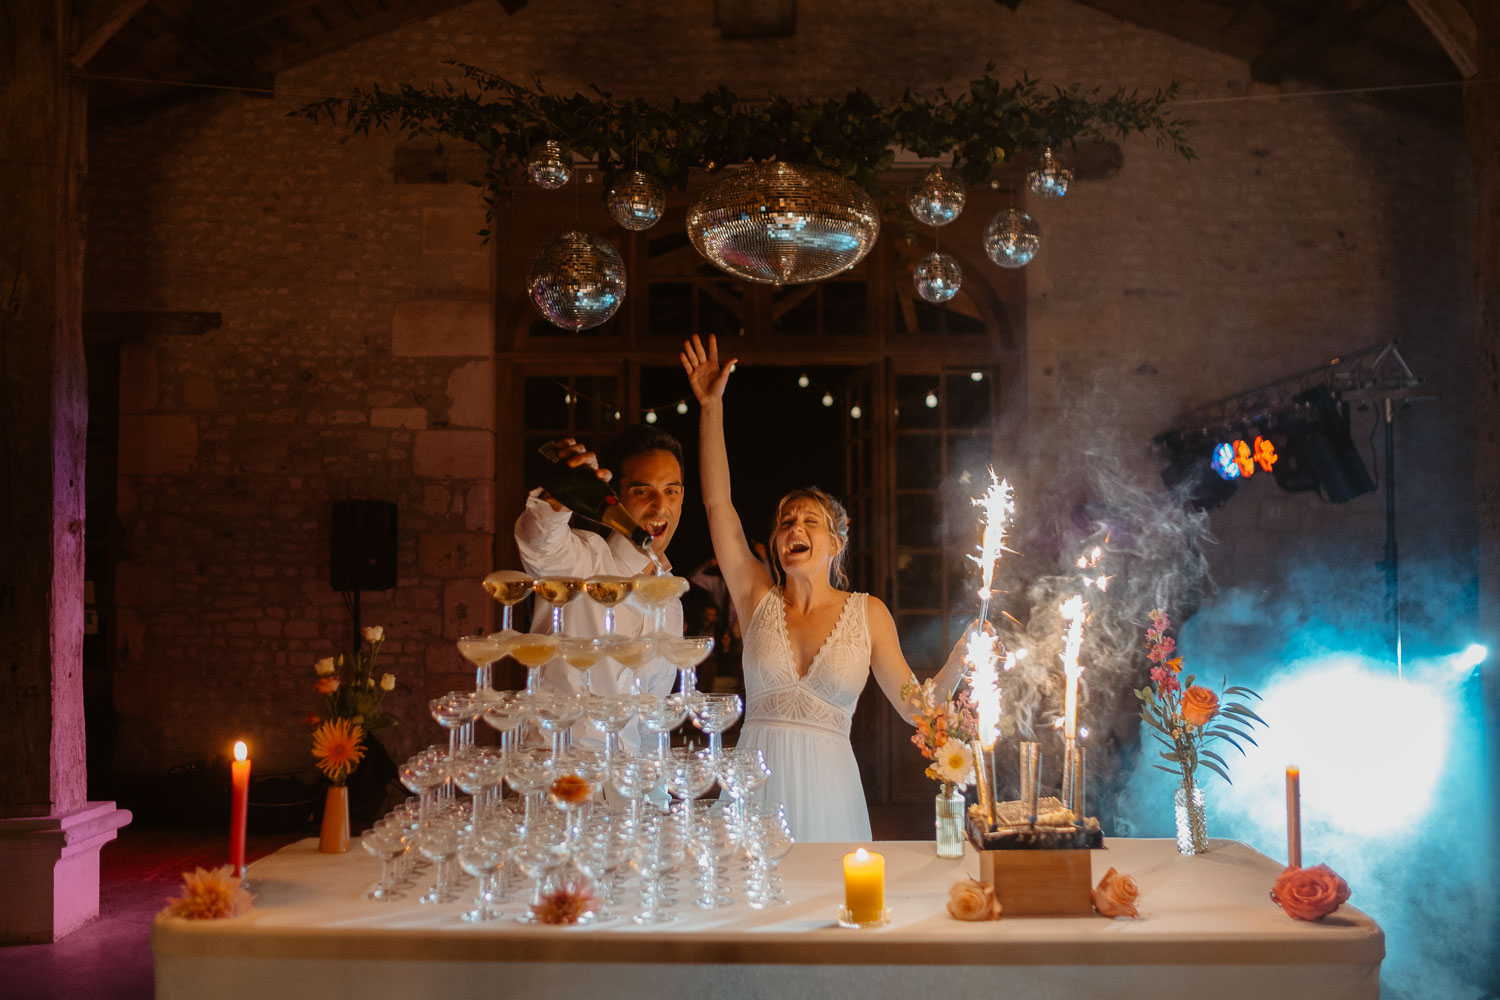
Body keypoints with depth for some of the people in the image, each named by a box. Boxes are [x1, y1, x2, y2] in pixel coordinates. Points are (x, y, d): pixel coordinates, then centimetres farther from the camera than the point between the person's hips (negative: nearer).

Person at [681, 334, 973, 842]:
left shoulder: (868, 613, 4)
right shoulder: (759, 599, 5)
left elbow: (917, 707, 4)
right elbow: (717, 502, 1)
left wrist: (962, 656, -10)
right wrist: (711, 405, -2)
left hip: (826, 786, 0)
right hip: (756, 781, 1)